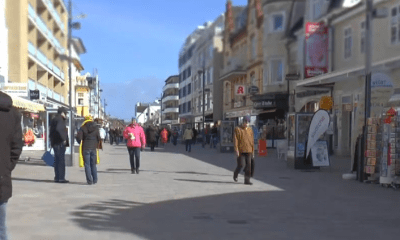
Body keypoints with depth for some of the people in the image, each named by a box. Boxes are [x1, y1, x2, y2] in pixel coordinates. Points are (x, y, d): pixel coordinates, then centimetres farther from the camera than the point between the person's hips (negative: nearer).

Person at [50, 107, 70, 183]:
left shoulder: (54, 120, 18)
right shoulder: (59, 120, -13)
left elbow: (51, 132, 22)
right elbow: (58, 129, -31)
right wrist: (63, 139, -23)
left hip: (55, 143, 10)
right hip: (60, 143, -10)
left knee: (57, 160, 13)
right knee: (61, 161, -7)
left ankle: (57, 177, 18)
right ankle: (61, 178, -7)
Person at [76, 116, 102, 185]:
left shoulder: (83, 128, -4)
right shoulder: (96, 128, 3)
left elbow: (78, 137, -10)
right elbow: (99, 138, 0)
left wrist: (80, 143, 9)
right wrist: (97, 145, 18)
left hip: (85, 148, -2)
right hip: (93, 148, 3)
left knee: (87, 164, 2)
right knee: (93, 164, 13)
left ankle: (89, 180, -2)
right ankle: (95, 180, 13)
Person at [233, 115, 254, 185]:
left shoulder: (250, 130, 10)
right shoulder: (238, 129, -2)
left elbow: (252, 141, 14)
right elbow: (235, 140, -7)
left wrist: (253, 151, 11)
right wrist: (236, 150, -14)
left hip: (248, 151, 4)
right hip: (241, 151, -4)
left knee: (249, 165, -1)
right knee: (240, 165, -4)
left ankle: (247, 180, 4)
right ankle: (235, 174, 26)